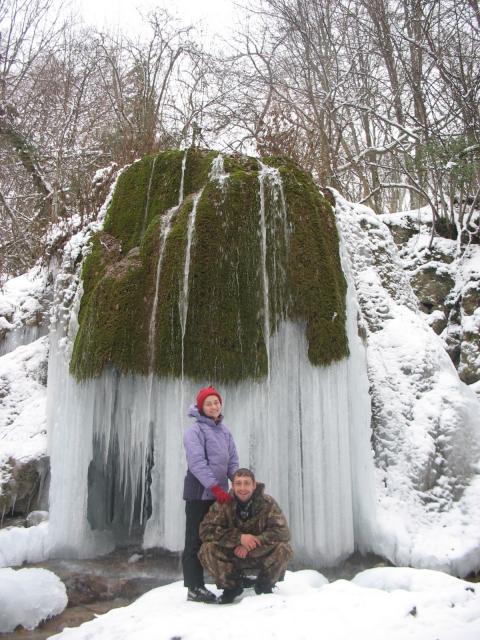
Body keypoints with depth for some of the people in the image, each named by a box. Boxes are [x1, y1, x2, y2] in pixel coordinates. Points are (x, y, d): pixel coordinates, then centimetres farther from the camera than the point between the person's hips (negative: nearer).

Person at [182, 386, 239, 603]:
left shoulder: (225, 432, 12)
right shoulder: (194, 431, -9)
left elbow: (233, 461, 10)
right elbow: (197, 463, -17)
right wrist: (216, 488, -22)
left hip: (219, 494, 6)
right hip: (199, 493, -6)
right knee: (196, 540, -1)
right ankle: (194, 588, 6)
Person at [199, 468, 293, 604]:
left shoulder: (267, 503, -15)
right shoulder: (224, 504, -14)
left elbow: (283, 532, -23)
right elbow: (205, 530, -23)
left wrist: (250, 545, -32)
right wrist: (239, 537, -34)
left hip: (261, 555, 0)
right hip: (232, 556, 1)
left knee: (283, 549, -29)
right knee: (207, 549, -26)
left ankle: (264, 586, 1)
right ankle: (231, 586, 1)